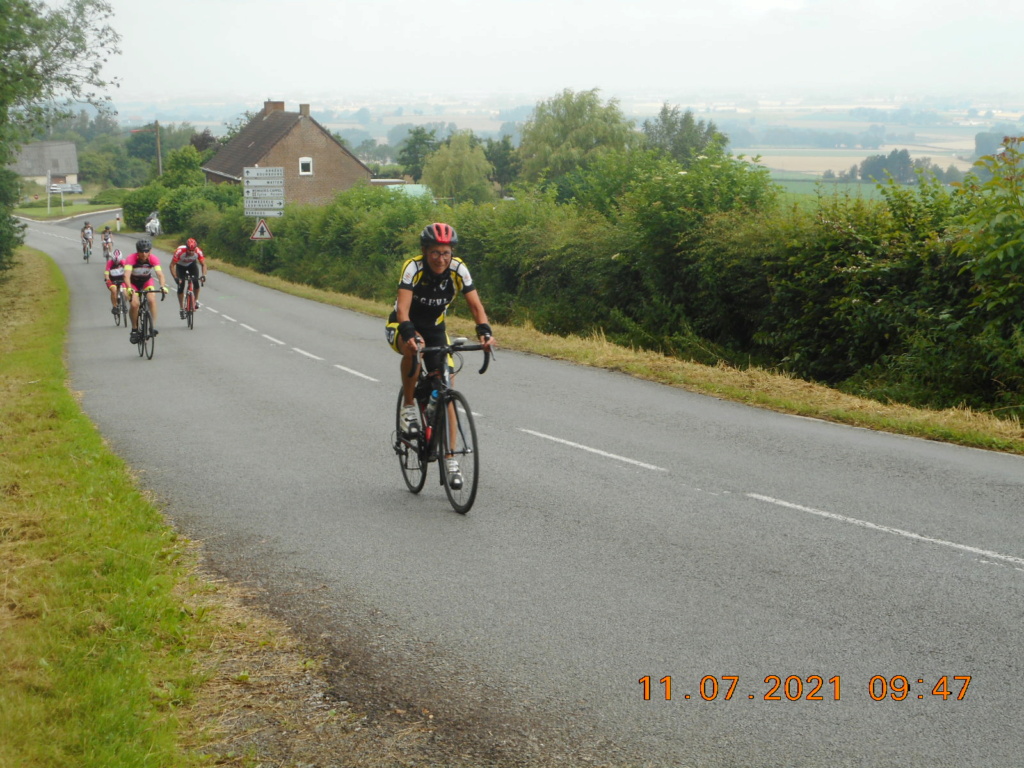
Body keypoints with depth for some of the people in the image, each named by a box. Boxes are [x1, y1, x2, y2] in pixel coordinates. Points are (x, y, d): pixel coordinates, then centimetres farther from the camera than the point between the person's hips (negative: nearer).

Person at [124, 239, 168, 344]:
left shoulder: (153, 259, -25)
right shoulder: (131, 259, -31)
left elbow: (160, 274, -34)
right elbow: (127, 275, -41)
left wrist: (162, 286, -53)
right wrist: (129, 288, -58)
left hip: (147, 281, 2)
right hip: (133, 283, -2)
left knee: (152, 300, -25)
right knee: (135, 304, -22)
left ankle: (154, 326, -18)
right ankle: (134, 330, -4)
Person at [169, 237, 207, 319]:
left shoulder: (198, 251, -33)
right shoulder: (179, 251, -38)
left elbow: (203, 264, -25)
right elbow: (172, 265, -33)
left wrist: (204, 275, -42)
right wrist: (175, 277, -45)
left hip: (192, 264, 1)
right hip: (181, 266, -1)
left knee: (196, 281, -20)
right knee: (181, 285, -12)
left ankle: (196, 300, 4)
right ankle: (181, 308, 0)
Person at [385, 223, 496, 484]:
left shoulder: (458, 269, -19)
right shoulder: (413, 267, -27)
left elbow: (475, 305, -22)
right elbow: (403, 307, -37)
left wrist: (484, 331, -41)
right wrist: (410, 334, -56)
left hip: (435, 328, 3)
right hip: (403, 326, -3)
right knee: (413, 348, -39)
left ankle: (449, 458, 0)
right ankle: (408, 407, -17)